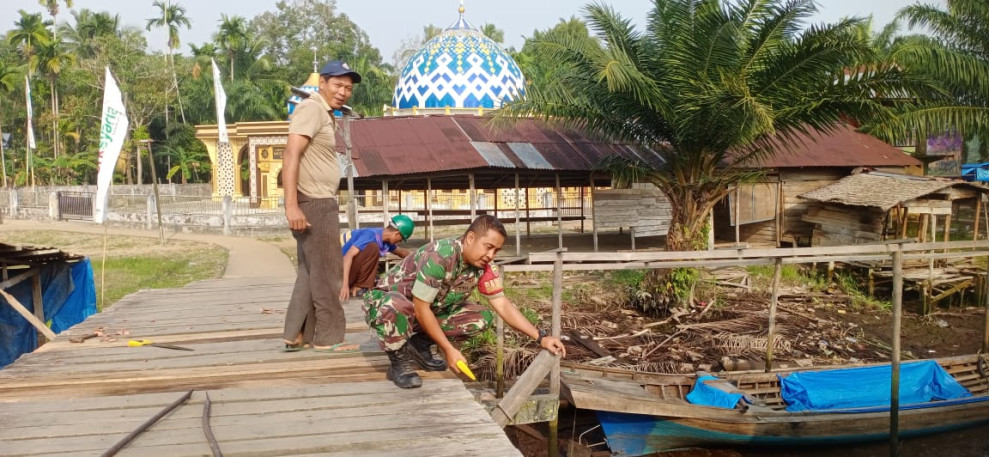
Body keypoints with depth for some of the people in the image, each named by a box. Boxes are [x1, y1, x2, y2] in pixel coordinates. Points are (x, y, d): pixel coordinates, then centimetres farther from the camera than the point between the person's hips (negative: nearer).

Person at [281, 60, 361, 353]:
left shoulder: (326, 115, 19)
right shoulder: (312, 109, -11)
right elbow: (291, 155, -21)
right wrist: (291, 205, -28)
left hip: (321, 203, 10)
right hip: (312, 204, -10)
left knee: (311, 271, 14)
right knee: (327, 271, -3)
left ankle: (297, 335, 20)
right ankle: (329, 337, 6)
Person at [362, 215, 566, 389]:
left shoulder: (482, 267, -11)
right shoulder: (439, 256, -34)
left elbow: (503, 305, -8)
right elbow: (420, 308, -31)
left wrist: (540, 337, -16)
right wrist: (449, 350, -28)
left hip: (429, 312, 7)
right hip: (386, 299, -7)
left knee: (482, 317, -8)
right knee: (397, 308, -43)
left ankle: (419, 345, 6)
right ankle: (400, 361, -14)